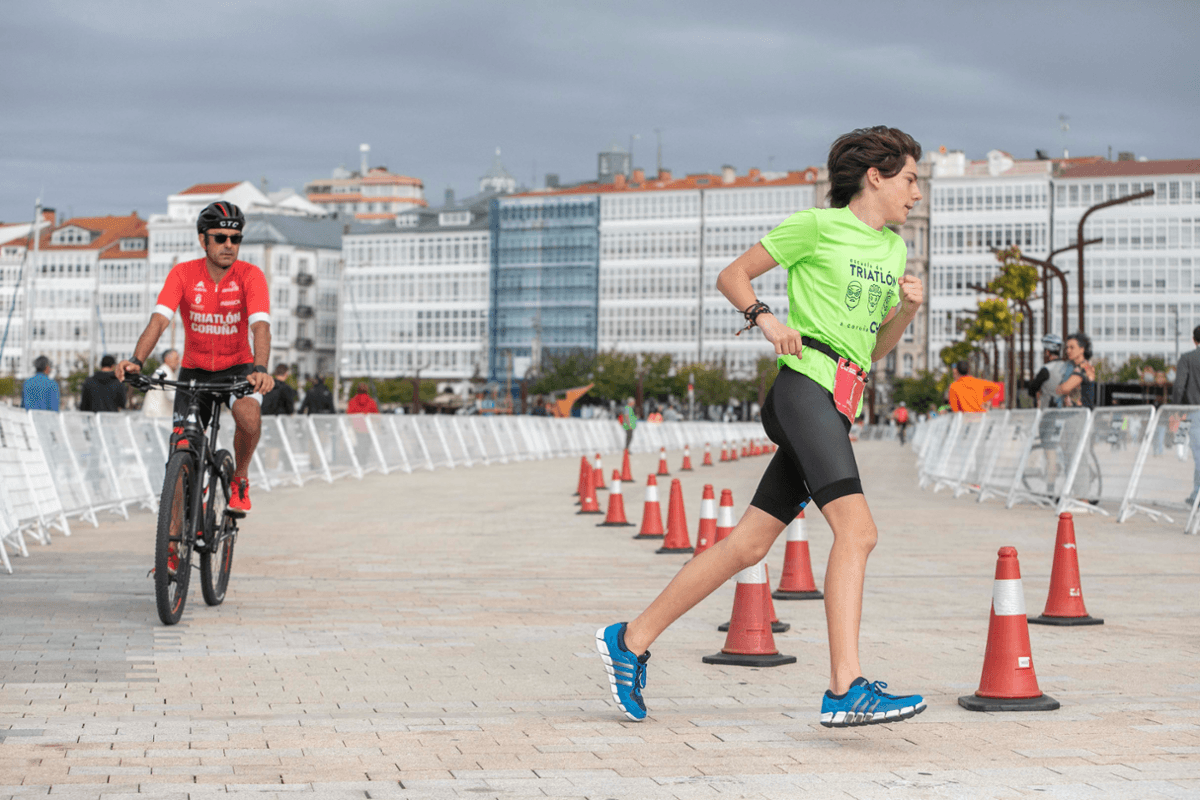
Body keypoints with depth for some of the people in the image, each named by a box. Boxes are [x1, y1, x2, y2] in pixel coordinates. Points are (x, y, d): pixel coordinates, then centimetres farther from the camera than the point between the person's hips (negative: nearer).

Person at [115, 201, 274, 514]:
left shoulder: (250, 276, -17)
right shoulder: (183, 273, -14)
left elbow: (260, 325, -30)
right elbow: (160, 319, -24)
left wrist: (260, 369, -48)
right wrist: (136, 360, -41)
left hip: (237, 367, -1)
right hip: (194, 369, 2)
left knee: (250, 418, -32)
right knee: (182, 450, -8)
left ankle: (240, 478, -2)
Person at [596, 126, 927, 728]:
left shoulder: (893, 248, 22)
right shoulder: (818, 225, 1)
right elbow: (731, 276, 6)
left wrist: (907, 309, 7)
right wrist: (765, 317, -11)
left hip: (838, 409, 8)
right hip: (806, 383, -8)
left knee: (748, 544, 5)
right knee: (856, 529, -22)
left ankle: (631, 640, 13)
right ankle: (846, 689, -28)